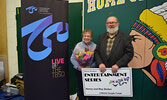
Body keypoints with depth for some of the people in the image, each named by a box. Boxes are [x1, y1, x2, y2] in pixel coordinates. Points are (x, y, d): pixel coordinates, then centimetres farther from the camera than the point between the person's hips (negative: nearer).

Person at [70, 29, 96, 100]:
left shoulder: (95, 46, -4)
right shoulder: (78, 45, -2)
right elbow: (72, 58, -3)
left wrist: (90, 66, -19)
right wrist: (78, 66, -15)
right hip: (79, 71, 1)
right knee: (81, 89, 11)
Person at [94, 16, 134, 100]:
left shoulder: (125, 37, 0)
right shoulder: (101, 37, 12)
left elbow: (129, 53, -7)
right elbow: (96, 52, 8)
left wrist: (118, 65, -17)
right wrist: (100, 63, -9)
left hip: (118, 72, -3)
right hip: (103, 71, 3)